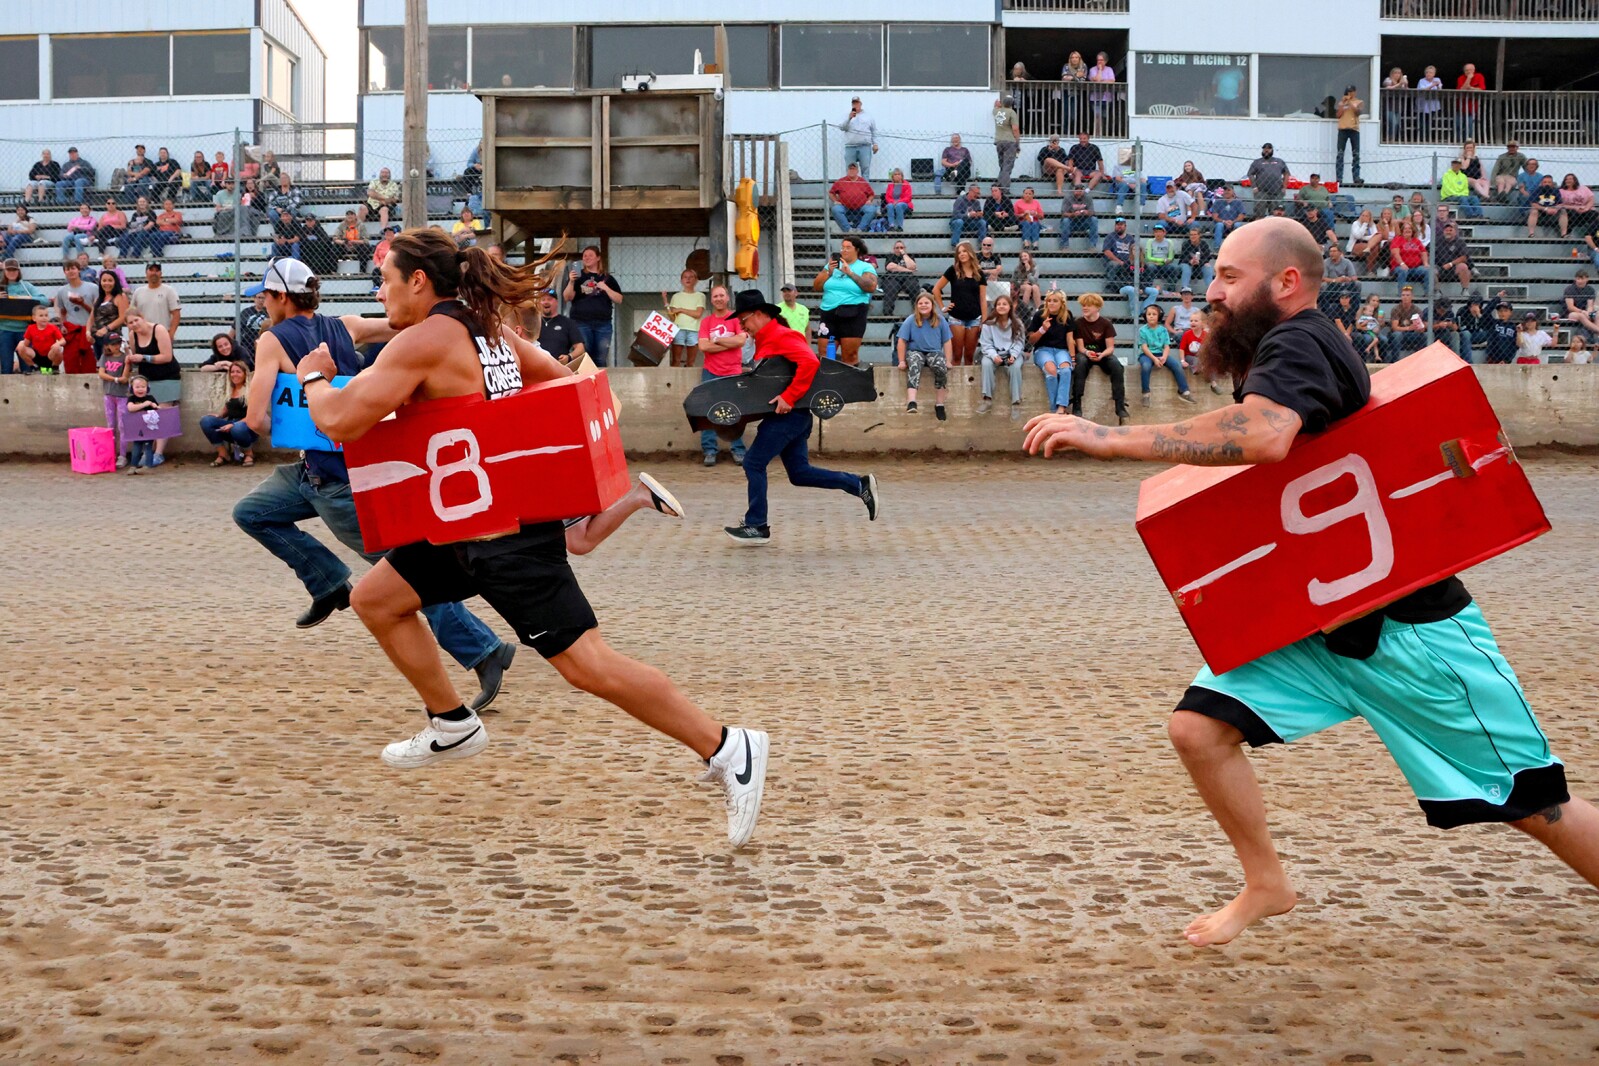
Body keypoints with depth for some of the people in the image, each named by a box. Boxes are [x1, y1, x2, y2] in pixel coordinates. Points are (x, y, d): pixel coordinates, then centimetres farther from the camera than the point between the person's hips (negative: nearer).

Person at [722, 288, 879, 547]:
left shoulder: (780, 336, -13)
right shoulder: (765, 340, 18)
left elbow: (809, 362, -27)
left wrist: (789, 397, -28)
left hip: (788, 413, -10)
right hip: (791, 416, 10)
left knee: (753, 462, -6)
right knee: (799, 473, 10)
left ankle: (757, 527, 0)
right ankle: (860, 485, 12)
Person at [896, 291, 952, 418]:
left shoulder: (940, 320, 3)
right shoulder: (910, 320, -2)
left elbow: (947, 341, 7)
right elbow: (902, 341, -1)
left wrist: (948, 361, -1)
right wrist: (902, 361, -5)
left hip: (934, 352, 2)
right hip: (915, 351, -2)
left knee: (941, 367, -33)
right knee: (914, 366, -38)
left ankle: (939, 404, -21)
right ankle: (911, 402, -57)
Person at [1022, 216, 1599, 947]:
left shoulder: (1298, 344, -21)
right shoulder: (1268, 360, 9)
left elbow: (1265, 435, -41)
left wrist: (1109, 439, -40)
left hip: (1409, 627, -8)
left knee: (1531, 802, -1)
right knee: (1199, 725, -6)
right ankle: (1266, 886, 13)